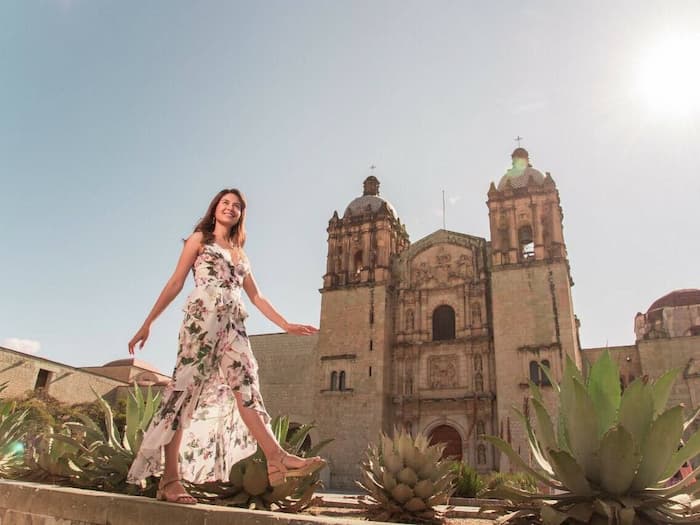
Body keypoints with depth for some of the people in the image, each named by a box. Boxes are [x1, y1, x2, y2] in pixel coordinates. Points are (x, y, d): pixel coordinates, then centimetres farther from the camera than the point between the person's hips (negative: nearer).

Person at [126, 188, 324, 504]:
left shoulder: (239, 254, 27)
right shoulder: (199, 239, 14)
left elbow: (256, 296, 23)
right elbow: (176, 283, 6)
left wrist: (286, 325, 14)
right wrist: (148, 323, -2)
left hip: (233, 325, 5)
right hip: (202, 318, -5)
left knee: (246, 389, -8)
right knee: (186, 390, -9)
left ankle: (278, 459, -20)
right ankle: (170, 479, -7)